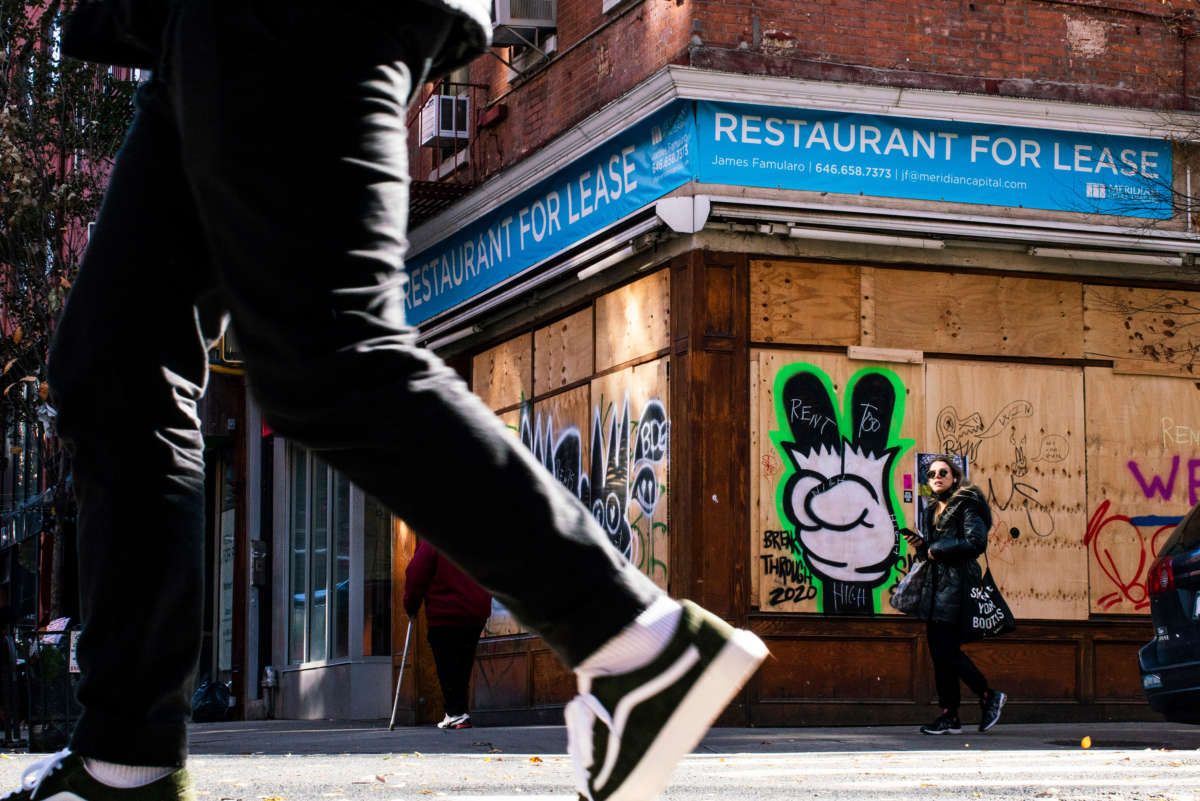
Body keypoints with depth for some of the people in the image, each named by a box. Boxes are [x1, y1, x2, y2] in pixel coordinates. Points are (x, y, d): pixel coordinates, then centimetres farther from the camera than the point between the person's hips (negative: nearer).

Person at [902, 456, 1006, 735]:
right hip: (935, 587, 8)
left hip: (958, 585, -8)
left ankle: (988, 696, 4)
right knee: (939, 651, 3)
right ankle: (949, 715, 5)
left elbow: (977, 542, -16)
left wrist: (937, 550, -10)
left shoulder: (966, 505, -4)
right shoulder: (930, 511, 20)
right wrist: (921, 546, 2)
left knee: (946, 649, -12)